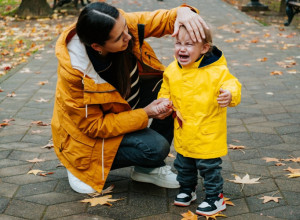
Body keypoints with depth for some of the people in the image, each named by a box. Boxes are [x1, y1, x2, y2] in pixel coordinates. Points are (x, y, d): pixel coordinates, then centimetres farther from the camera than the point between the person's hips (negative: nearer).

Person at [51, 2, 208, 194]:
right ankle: (82, 167, -1)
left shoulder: (122, 24, -23)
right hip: (91, 136, -7)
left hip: (126, 101, 7)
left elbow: (164, 20, -13)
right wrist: (145, 114, -30)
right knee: (155, 147, -26)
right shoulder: (74, 71, -35)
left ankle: (148, 168, 3)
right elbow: (93, 126, -27)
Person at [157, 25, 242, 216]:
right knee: (184, 165, 23)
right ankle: (187, 190, 45)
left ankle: (215, 198, 25)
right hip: (183, 134, 6)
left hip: (208, 135, -6)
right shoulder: (172, 71, -1)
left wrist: (229, 95, -43)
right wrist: (164, 102, -6)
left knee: (210, 167, 7)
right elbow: (166, 91, 14)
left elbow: (232, 85, -21)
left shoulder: (216, 71, -19)